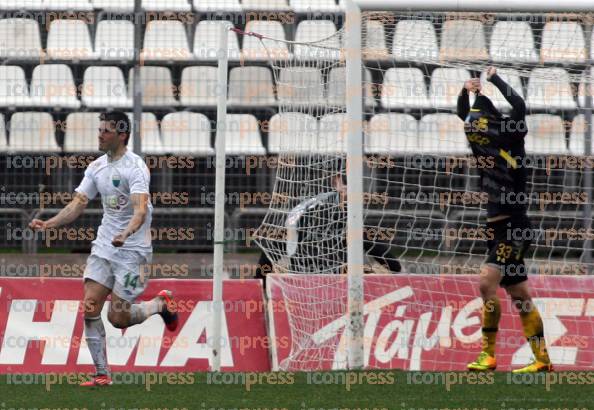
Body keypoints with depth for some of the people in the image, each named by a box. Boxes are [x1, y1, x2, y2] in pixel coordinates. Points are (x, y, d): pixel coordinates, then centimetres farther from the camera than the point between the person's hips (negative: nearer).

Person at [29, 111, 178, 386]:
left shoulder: (134, 166, -16)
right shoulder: (97, 167, 7)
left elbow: (141, 208, -29)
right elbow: (78, 204, 7)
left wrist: (126, 234, -47)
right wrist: (49, 224, -8)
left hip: (132, 249, -7)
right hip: (103, 247, 7)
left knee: (118, 318, -5)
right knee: (90, 308, -6)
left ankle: (161, 304, 23)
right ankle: (101, 375, 2)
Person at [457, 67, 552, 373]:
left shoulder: (510, 143, -8)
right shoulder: (485, 146, 10)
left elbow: (518, 107, -20)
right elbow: (465, 117, 25)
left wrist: (494, 79, -10)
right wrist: (466, 93, 6)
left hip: (513, 228, -8)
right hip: (495, 229, 8)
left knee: (486, 283, -19)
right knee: (520, 297, 8)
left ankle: (488, 355, -15)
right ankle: (542, 360, 11)